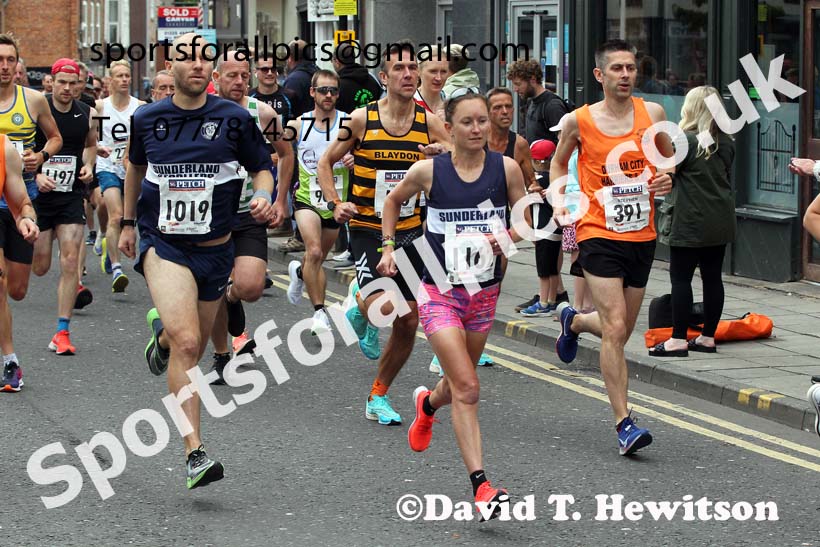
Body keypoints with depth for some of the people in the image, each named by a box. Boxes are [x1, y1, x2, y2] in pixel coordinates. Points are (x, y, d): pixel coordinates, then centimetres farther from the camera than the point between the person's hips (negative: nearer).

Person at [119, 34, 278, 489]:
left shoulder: (234, 118, -3)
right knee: (186, 344, -21)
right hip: (162, 243, -2)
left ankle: (162, 331, 53)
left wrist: (264, 198, -13)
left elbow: (262, 166, 8)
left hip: (215, 247, 2)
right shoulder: (147, 119, 1)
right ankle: (195, 453, -21)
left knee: (192, 349, 15)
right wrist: (128, 222, 27)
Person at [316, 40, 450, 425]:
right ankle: (359, 306, 14)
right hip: (367, 231, -3)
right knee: (383, 305, -24)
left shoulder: (429, 124, -1)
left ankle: (378, 397, 23)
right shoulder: (361, 119, -7)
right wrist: (335, 203, -9)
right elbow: (326, 163, 5)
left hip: (409, 232, 3)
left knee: (408, 322, 4)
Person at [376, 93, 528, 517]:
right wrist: (388, 247, 6)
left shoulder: (506, 168, -4)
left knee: (460, 383, 21)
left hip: (484, 292, 4)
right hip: (440, 292, -3)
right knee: (467, 389, -16)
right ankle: (480, 484, -17)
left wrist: (506, 237, -15)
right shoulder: (428, 171, -7)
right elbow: (393, 200, 13)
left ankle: (427, 404, 58)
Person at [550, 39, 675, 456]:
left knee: (621, 330, 16)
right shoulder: (579, 121, -4)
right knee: (615, 329, -15)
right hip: (599, 235, -4)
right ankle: (624, 423, -10)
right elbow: (559, 162, 14)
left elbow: (668, 157, 17)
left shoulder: (652, 113, 1)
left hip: (642, 236, 4)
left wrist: (666, 178, -5)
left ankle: (573, 321, 50)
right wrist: (559, 202, -2)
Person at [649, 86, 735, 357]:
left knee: (681, 278, -2)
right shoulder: (727, 143, 7)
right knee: (712, 277, 9)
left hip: (690, 221, -6)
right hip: (720, 221, 6)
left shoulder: (685, 140, -13)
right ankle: (708, 337, 14)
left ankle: (678, 339, -3)